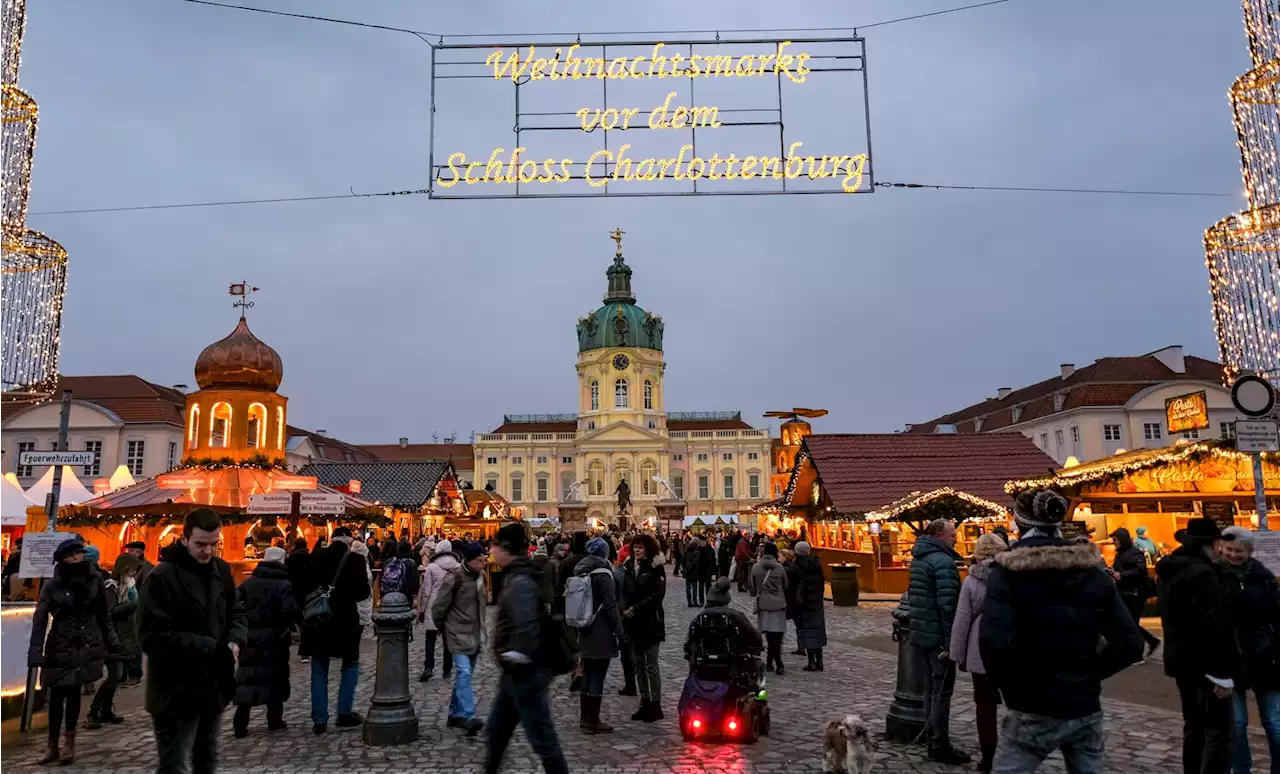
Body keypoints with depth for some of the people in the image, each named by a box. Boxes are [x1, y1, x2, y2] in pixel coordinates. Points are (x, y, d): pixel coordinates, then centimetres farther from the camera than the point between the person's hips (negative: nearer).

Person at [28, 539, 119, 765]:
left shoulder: (95, 579, -2)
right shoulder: (52, 585, -7)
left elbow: (104, 614, 6)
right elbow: (40, 620, -8)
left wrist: (111, 642, 7)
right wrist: (35, 652, -17)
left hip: (87, 646, 1)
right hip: (60, 647, -1)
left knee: (74, 692, 3)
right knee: (57, 695, 1)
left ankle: (68, 742, 17)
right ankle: (53, 745, 12)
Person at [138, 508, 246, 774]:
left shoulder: (222, 571, 5)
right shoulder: (162, 577, -16)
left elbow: (236, 613, 13)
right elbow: (153, 637, -20)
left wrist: (235, 642, -9)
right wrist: (208, 647, -24)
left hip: (213, 686, 7)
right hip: (176, 691, -7)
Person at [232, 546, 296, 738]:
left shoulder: (248, 582, 4)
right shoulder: (284, 584, -10)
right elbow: (290, 611, -20)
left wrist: (245, 625, 9)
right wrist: (288, 626, -2)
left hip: (250, 637, 3)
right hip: (275, 637, -3)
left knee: (247, 677, 6)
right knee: (276, 677, 10)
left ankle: (240, 725, 2)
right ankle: (274, 720, 17)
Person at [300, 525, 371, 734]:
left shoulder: (315, 558, 1)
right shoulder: (355, 559, -9)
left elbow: (304, 586, 3)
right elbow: (363, 591, -11)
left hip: (318, 619, 3)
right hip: (345, 620, -3)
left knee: (319, 671, 11)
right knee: (350, 665, 16)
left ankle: (319, 719, 10)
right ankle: (344, 712, 12)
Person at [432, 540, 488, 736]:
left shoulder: (480, 576, 7)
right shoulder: (455, 577, -16)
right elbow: (438, 606, -11)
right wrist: (442, 627, 2)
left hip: (475, 634, 7)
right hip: (458, 634, -7)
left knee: (465, 674, 13)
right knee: (463, 672, -18)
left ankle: (455, 714, 24)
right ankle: (468, 717, -23)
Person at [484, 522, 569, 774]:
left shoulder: (520, 581, -20)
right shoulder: (517, 576, 11)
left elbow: (525, 625, -31)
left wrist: (516, 656, -23)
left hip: (525, 672, -10)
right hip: (516, 671, 10)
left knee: (541, 735, -2)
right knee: (497, 728, 21)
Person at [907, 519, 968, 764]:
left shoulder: (919, 558, 13)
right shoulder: (943, 561, -16)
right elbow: (948, 605, -22)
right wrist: (951, 640, -20)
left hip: (920, 633, 9)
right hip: (938, 636, -9)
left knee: (931, 688, 16)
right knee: (942, 691, 0)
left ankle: (933, 741, 22)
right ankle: (940, 747, 5)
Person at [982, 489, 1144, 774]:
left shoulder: (1008, 571, -10)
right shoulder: (1093, 572, 4)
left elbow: (994, 642, -23)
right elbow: (1129, 644, 0)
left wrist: (1011, 687, -6)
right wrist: (1090, 673, 10)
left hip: (1033, 711, -4)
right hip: (1085, 708, 5)